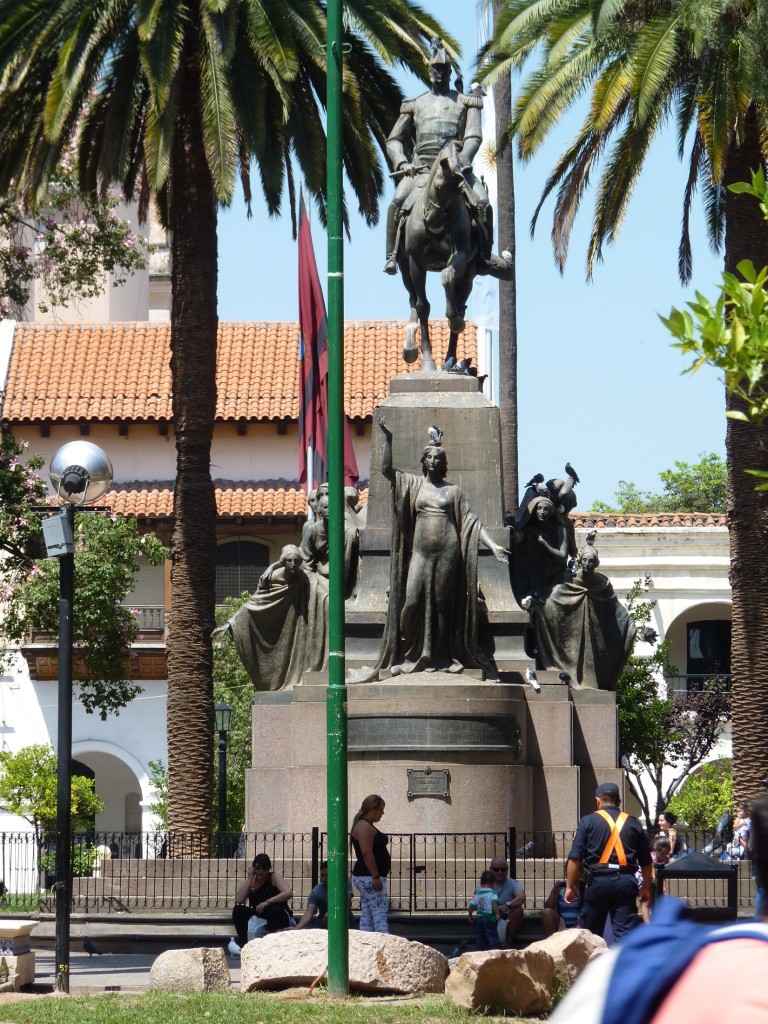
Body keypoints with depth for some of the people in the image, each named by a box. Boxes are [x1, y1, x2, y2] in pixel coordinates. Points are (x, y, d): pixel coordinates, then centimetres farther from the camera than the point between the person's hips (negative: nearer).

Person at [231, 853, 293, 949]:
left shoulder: (274, 877, -8)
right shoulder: (251, 881, 2)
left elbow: (289, 893, -27)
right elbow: (238, 900, -14)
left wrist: (268, 902, -35)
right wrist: (249, 879, -15)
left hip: (280, 916, -4)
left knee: (274, 910, -36)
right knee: (238, 910, -18)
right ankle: (242, 942, -11)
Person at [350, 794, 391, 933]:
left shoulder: (366, 826, 19)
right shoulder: (364, 827, -14)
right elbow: (367, 853, -22)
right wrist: (376, 877, -24)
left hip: (365, 878, 11)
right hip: (369, 878, -11)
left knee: (367, 915, 7)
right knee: (380, 913, -14)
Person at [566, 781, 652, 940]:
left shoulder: (588, 822, 3)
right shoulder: (633, 824, 12)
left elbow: (575, 859, -4)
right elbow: (646, 862, 15)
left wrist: (570, 886, 3)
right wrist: (646, 888, 25)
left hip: (598, 881, -2)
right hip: (626, 882, 2)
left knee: (591, 933, 12)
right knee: (625, 931, -1)